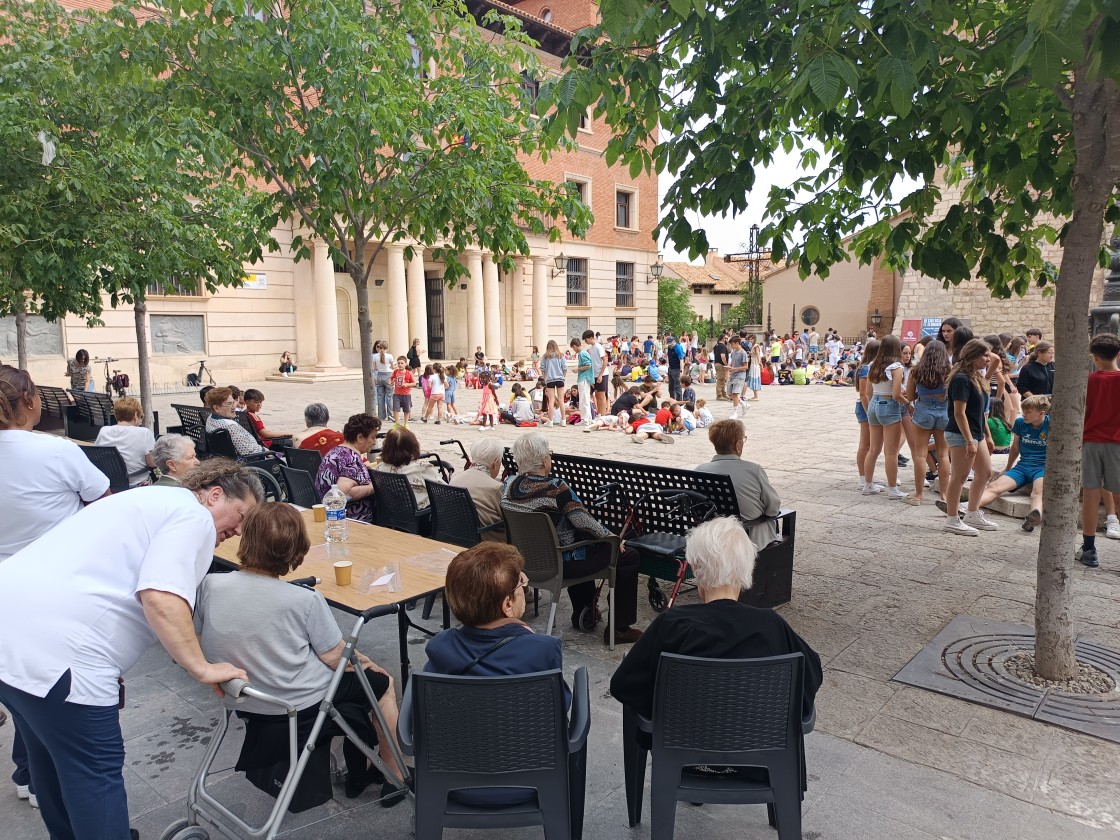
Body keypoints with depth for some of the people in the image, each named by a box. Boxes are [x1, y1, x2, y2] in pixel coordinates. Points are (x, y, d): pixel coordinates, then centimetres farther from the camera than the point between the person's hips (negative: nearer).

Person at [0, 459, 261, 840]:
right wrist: (202, 668, -14)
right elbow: (161, 597, -22)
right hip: (53, 648, -10)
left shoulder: (154, 500, 23)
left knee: (52, 756, 27)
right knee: (95, 771, 4)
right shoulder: (194, 516, -7)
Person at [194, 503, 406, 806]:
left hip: (242, 704, 6)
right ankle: (394, 776, 28)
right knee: (382, 682, 20)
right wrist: (367, 663, 6)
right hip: (302, 706, -5)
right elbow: (336, 658, -16)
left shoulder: (210, 585, -16)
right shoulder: (305, 601, -25)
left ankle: (357, 773, 36)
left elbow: (196, 642, -3)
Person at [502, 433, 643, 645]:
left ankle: (581, 615, 41)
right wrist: (611, 537, -7)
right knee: (629, 557, 6)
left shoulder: (510, 485, -5)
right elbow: (585, 522, -21)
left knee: (582, 540, 37)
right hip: (563, 562, -8)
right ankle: (619, 628, 11)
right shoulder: (555, 488, -26)